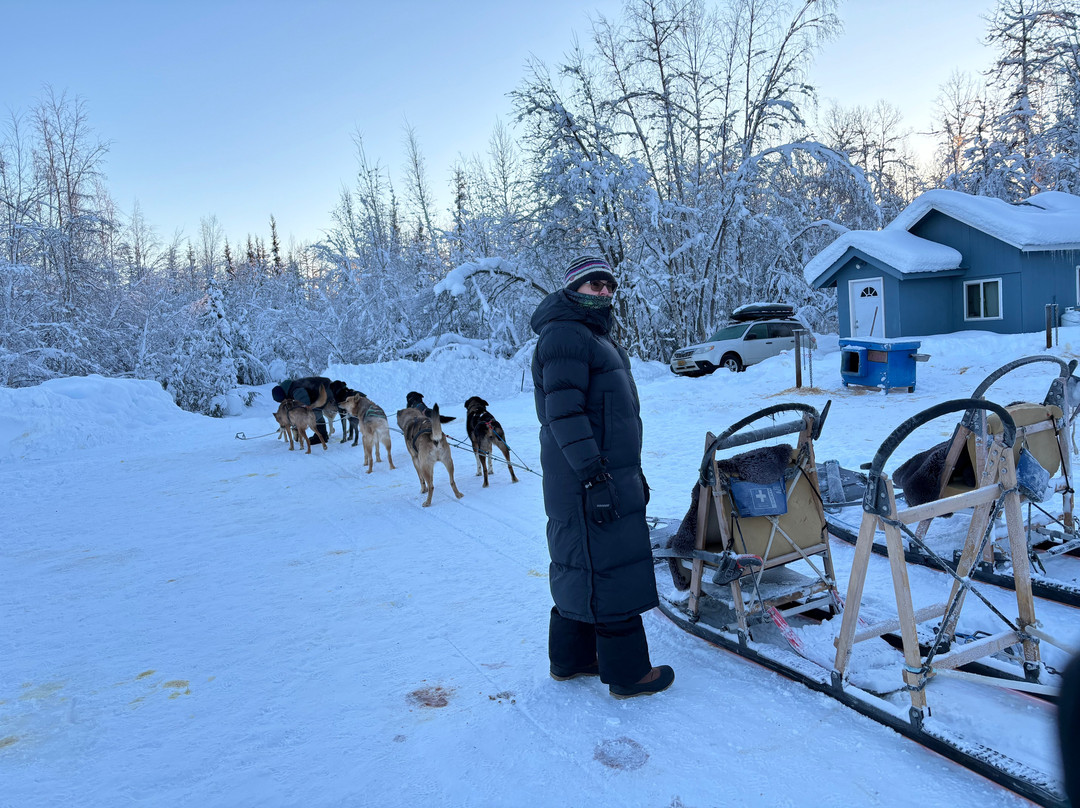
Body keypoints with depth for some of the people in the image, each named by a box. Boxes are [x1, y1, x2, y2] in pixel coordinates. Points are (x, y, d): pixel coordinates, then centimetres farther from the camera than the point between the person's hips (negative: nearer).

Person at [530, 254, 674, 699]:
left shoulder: (594, 336, 22)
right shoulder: (564, 336, -12)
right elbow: (564, 414, -22)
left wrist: (632, 474, 25)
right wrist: (596, 476, -26)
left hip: (609, 475, 11)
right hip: (591, 483, -11)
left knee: (580, 567, 16)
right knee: (610, 571, -3)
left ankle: (570, 658, 29)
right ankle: (627, 673, 9)